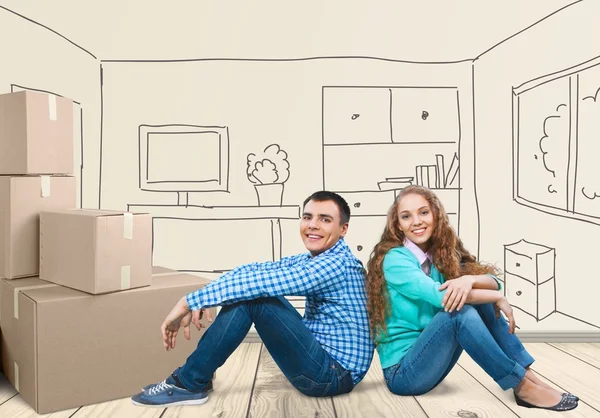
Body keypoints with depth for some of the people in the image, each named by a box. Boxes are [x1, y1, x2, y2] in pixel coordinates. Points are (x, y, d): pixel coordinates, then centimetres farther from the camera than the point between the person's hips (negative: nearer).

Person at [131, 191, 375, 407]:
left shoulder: (337, 265, -20)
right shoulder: (313, 259, 9)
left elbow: (259, 281, -29)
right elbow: (255, 270, -1)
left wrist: (191, 301, -23)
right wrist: (198, 302, -15)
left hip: (335, 374, -9)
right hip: (323, 363, 9)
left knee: (253, 294, -23)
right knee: (246, 292, -3)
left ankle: (190, 383, -9)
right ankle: (192, 375, 5)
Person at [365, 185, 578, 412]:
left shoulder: (439, 254, 5)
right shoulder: (395, 259, -16)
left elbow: (493, 280, -5)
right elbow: (439, 294, -31)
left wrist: (469, 279, -28)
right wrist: (497, 297, -19)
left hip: (429, 359, 7)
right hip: (402, 371, -7)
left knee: (478, 299, -10)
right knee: (459, 311, -28)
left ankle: (527, 374, -10)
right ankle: (522, 387, -17)